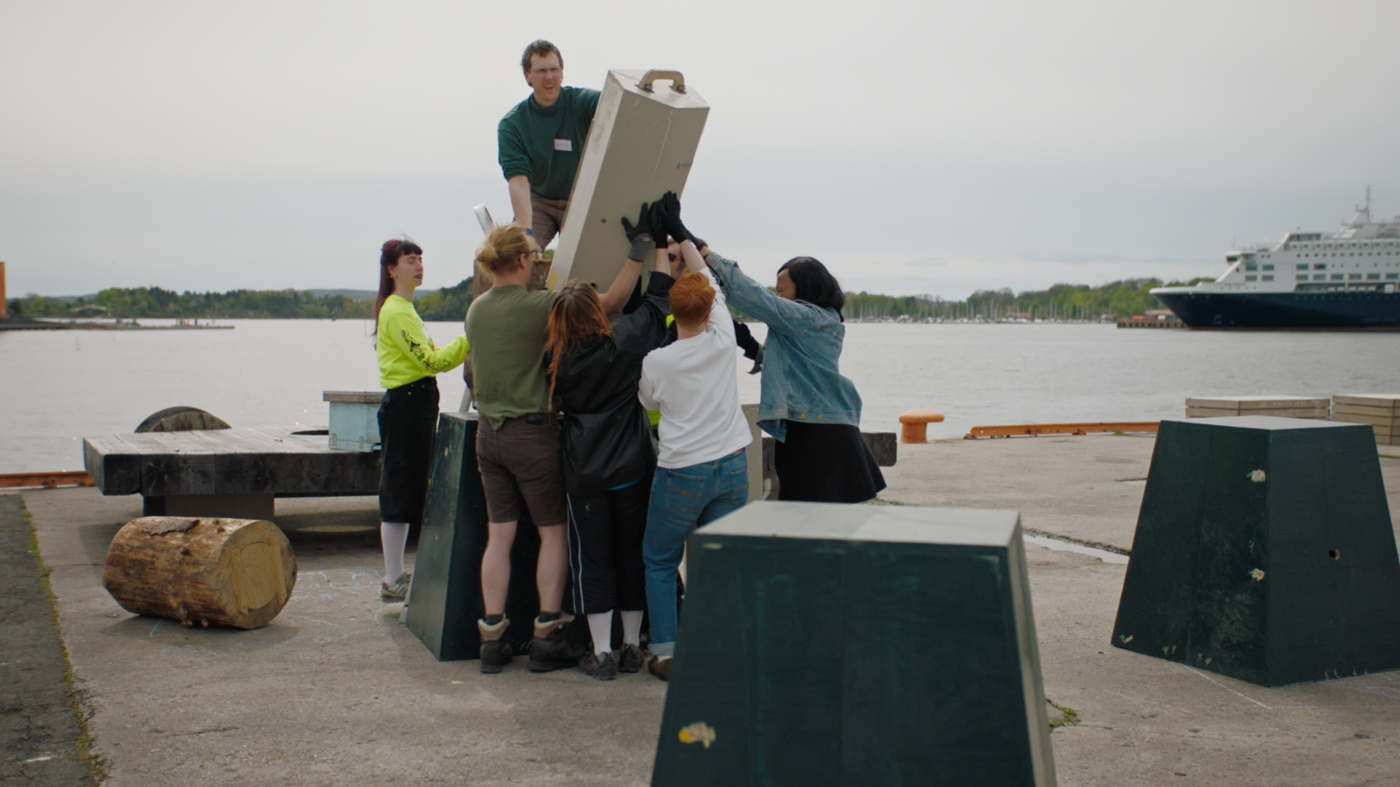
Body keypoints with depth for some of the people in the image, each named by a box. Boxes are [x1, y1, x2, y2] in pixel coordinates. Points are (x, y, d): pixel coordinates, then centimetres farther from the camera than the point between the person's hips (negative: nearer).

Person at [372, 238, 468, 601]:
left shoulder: (404, 309, 19)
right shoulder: (396, 312, -14)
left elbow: (430, 358, 18)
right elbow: (431, 361, -20)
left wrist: (466, 347, 6)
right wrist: (468, 340, -19)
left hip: (416, 404, 11)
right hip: (405, 404, -11)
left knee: (407, 492, 14)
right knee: (399, 493, -6)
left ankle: (396, 574, 22)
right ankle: (393, 581, 0)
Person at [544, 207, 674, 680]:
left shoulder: (558, 360, -7)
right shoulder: (626, 341, -9)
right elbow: (658, 298, 4)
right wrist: (657, 242, 17)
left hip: (583, 473, -1)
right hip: (633, 468, 1)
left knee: (592, 560, 6)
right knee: (632, 555, 12)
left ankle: (602, 654, 6)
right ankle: (631, 647, 20)